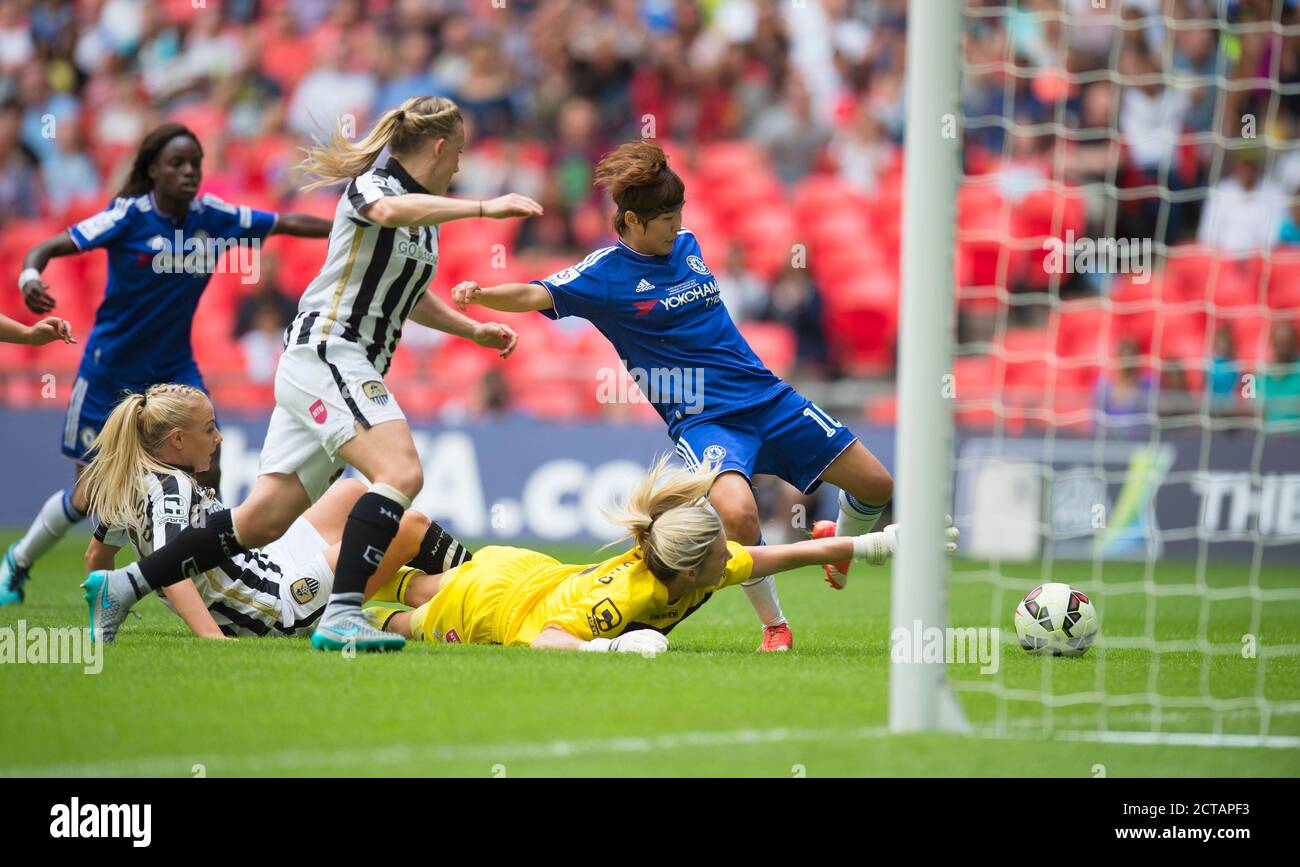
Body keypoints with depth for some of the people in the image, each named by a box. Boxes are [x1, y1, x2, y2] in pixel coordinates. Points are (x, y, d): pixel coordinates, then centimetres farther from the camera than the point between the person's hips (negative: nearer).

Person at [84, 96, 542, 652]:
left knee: (262, 522, 5)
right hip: (324, 352, -9)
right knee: (400, 470, -27)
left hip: (354, 370, 9)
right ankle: (341, 616, -35)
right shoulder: (373, 183, -7)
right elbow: (389, 211, -34)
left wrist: (473, 330, 31)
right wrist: (482, 207, -38)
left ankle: (121, 586, 13)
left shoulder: (427, 212, 20)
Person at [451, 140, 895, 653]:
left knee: (875, 485, 7)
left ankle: (840, 543, 42)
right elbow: (536, 296, -22)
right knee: (737, 514, -34)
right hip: (701, 419, -6)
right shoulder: (607, 273, -10)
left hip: (767, 397, 6)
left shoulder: (687, 245, 8)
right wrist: (481, 294, -39)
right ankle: (774, 626, -11)